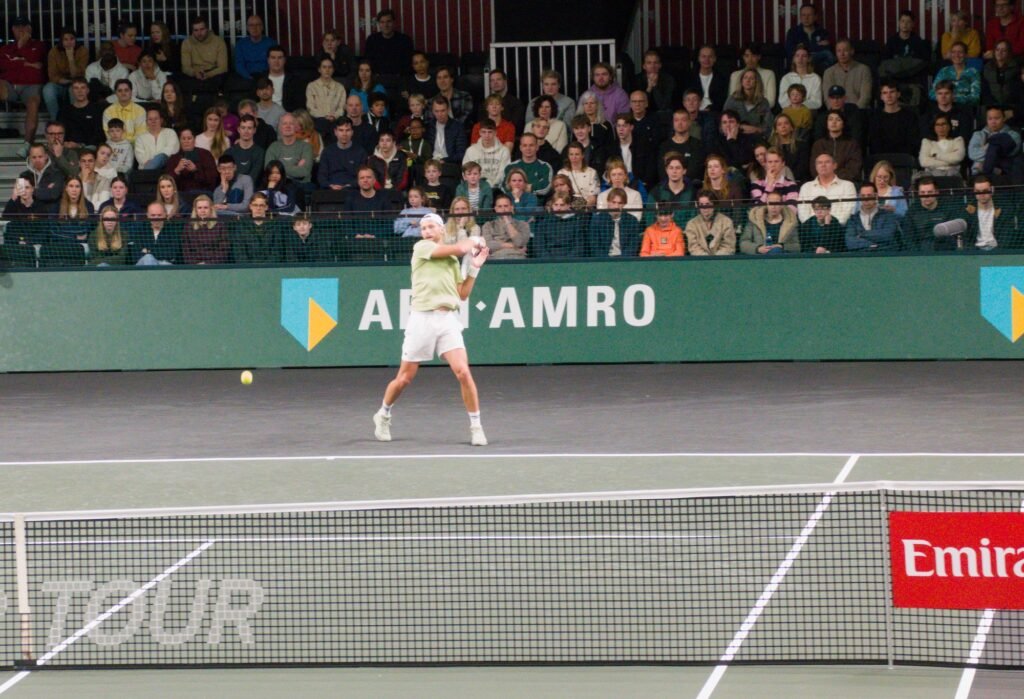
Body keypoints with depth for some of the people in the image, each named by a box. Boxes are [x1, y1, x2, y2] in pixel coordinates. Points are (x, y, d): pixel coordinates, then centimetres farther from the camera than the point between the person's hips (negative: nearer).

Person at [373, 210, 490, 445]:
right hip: (422, 318, -3)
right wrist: (471, 243, 14)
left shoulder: (453, 260, 19)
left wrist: (474, 268, 10)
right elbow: (460, 248, -6)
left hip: (448, 320, 3)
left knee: (463, 372, -15)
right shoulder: (421, 248, 2)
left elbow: (463, 294, 17)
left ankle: (476, 427, -5)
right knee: (404, 378, 6)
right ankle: (383, 415, 32)